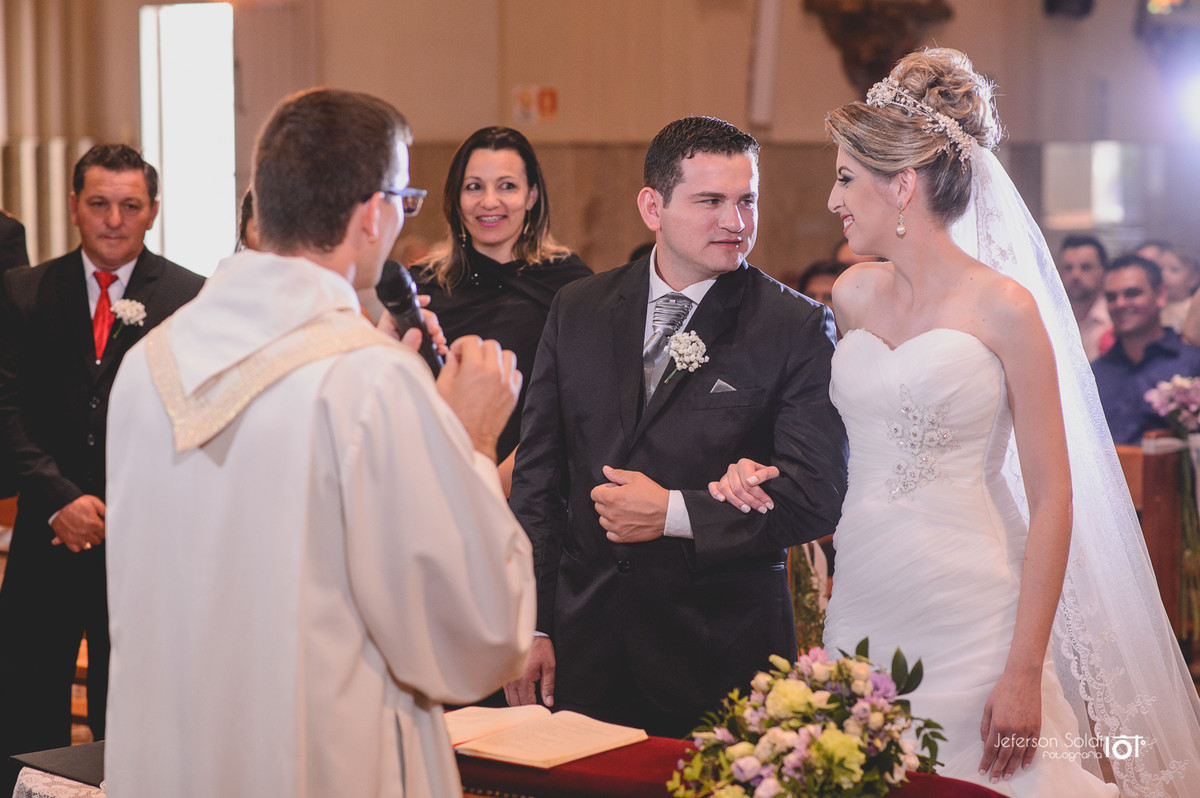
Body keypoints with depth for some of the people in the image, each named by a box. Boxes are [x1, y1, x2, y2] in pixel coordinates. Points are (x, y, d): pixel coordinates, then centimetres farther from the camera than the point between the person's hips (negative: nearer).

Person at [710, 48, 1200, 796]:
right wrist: (767, 473, 4)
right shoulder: (854, 294, 8)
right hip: (862, 606, 5)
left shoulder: (1003, 308, -10)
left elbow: (1052, 498, -10)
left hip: (968, 618, -5)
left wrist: (1025, 672, -15)